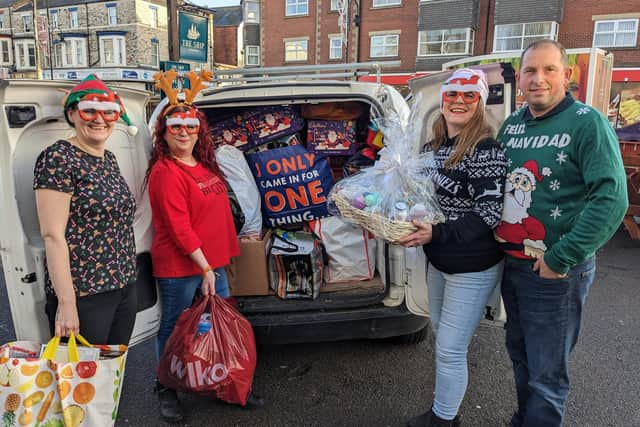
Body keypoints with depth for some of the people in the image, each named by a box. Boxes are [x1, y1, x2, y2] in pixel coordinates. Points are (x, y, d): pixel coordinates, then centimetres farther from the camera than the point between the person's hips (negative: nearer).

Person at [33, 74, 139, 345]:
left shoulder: (109, 159, 11)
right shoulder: (58, 158, -12)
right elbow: (52, 235, -17)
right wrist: (66, 302, -20)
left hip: (124, 287, 8)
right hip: (83, 294, -7)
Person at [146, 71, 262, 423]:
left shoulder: (204, 164, 8)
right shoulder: (165, 172, -17)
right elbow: (179, 228, -21)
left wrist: (217, 260, 15)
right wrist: (204, 267, -20)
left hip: (213, 261, 8)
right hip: (180, 267, -8)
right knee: (173, 329, 10)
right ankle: (166, 391, 31)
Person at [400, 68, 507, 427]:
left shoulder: (486, 151, -18)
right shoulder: (435, 146, 5)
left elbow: (489, 215, -21)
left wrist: (437, 234, -29)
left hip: (472, 267, -8)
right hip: (438, 261, 8)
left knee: (450, 350, 2)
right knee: (443, 340, 21)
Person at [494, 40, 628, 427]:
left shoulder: (587, 123, -13)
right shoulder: (512, 124, 6)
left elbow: (612, 197, -21)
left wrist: (561, 259, -21)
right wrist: (496, 236, 8)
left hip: (555, 273, -6)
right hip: (510, 263, 7)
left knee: (546, 374, 6)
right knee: (520, 356, 23)